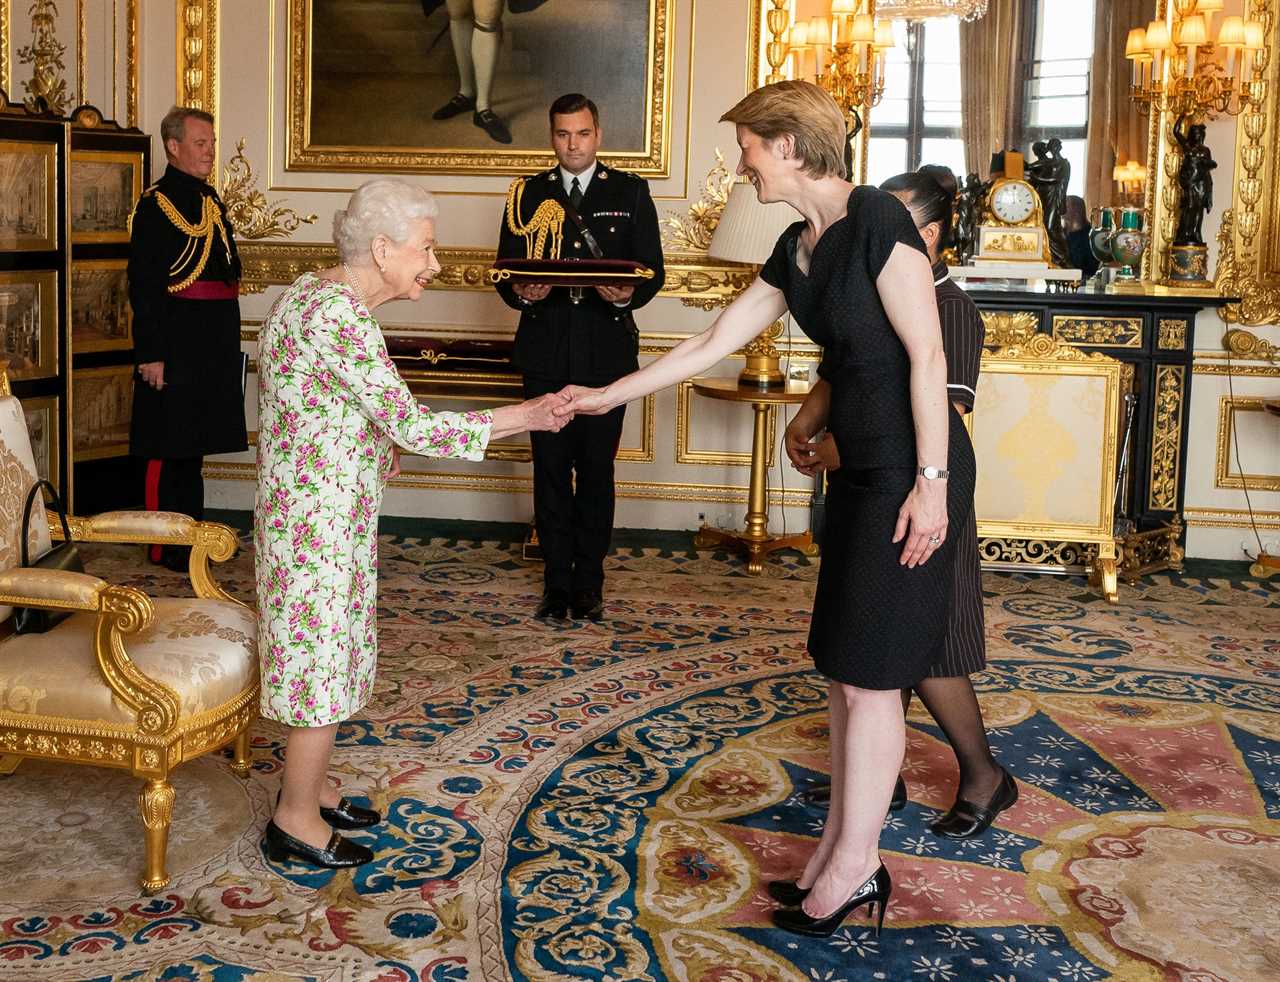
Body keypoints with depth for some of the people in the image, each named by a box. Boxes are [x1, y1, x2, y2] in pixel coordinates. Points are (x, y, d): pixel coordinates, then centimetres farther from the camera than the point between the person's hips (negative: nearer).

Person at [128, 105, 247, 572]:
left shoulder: (211, 199, 16)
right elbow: (143, 286, -15)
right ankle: (165, 548, 7)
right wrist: (152, 355, -20)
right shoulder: (155, 204, -10)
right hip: (174, 346, -8)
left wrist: (227, 346, 20)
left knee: (194, 444, 15)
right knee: (168, 448, -1)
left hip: (212, 348, 8)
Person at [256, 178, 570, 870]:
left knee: (328, 652, 19)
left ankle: (308, 788, 33)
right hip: (319, 519, -10)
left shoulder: (319, 293, 7)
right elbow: (410, 426, -27)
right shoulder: (338, 316, -25)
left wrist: (377, 443, 10)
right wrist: (523, 418, -21)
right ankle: (297, 821, 15)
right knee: (323, 661, 1)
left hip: (322, 509, 10)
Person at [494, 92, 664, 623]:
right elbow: (507, 271, 7)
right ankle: (557, 580, 14)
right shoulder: (530, 194, 9)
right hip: (546, 350, 1)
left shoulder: (630, 192, 6)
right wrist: (522, 293, -17)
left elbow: (652, 269, 2)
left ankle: (589, 580, 14)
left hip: (607, 350, -1)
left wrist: (629, 295, -20)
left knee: (597, 469, 4)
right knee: (551, 469, 5)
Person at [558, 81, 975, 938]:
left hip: (912, 471, -9)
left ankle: (852, 866, 13)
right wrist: (607, 396, 22)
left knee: (869, 674, -1)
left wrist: (930, 481, -20)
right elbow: (710, 346, 18)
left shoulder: (876, 220, -15)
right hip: (861, 469, 9)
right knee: (844, 668, 12)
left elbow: (926, 354, -17)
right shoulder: (796, 251, 12)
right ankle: (848, 846, 23)